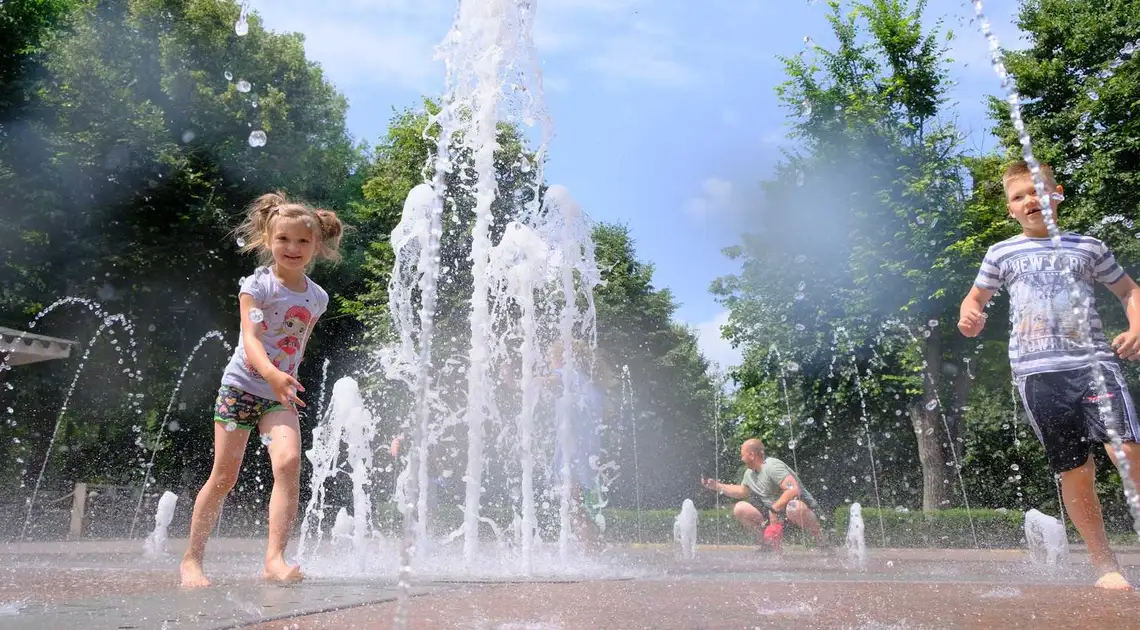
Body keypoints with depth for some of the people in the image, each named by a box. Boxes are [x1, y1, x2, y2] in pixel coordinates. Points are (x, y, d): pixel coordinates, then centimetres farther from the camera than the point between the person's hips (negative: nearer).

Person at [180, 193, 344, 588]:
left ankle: (275, 559, -21)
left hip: (281, 396, 3)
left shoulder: (317, 297, 7)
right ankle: (192, 559, 17)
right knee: (224, 475, 0)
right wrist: (271, 373, -39)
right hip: (242, 386, -3)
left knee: (289, 462, -20)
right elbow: (250, 339, -21)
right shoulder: (257, 285, -7)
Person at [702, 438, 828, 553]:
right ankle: (768, 545, 0)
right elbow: (741, 492, 28)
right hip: (774, 514, 8)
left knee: (794, 507, -44)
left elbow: (794, 490, -32)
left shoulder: (772, 466, -21)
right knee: (740, 509, -7)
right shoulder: (749, 474, 9)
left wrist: (774, 510, -28)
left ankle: (823, 545, -21)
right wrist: (717, 486, 20)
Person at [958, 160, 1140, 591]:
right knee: (1074, 470, 2)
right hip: (1038, 371, 0)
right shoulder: (1002, 253, 12)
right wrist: (970, 317, -3)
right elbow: (976, 298, 21)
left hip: (1093, 360, 0)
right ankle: (1104, 564, 15)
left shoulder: (1087, 247, 13)